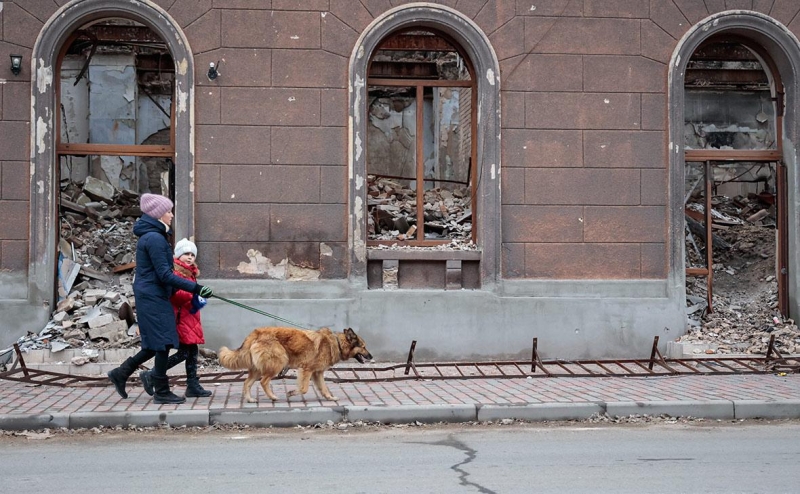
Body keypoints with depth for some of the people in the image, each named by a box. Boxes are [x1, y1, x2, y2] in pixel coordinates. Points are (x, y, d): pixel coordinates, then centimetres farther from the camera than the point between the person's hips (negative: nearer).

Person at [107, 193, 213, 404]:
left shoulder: (150, 236, 15)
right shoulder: (154, 238, -18)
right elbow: (164, 275, -21)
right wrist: (194, 287, -21)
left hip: (151, 296, 10)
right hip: (153, 297, -10)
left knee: (156, 344, 15)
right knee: (163, 342, -4)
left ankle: (121, 373, 22)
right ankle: (161, 392, 4)